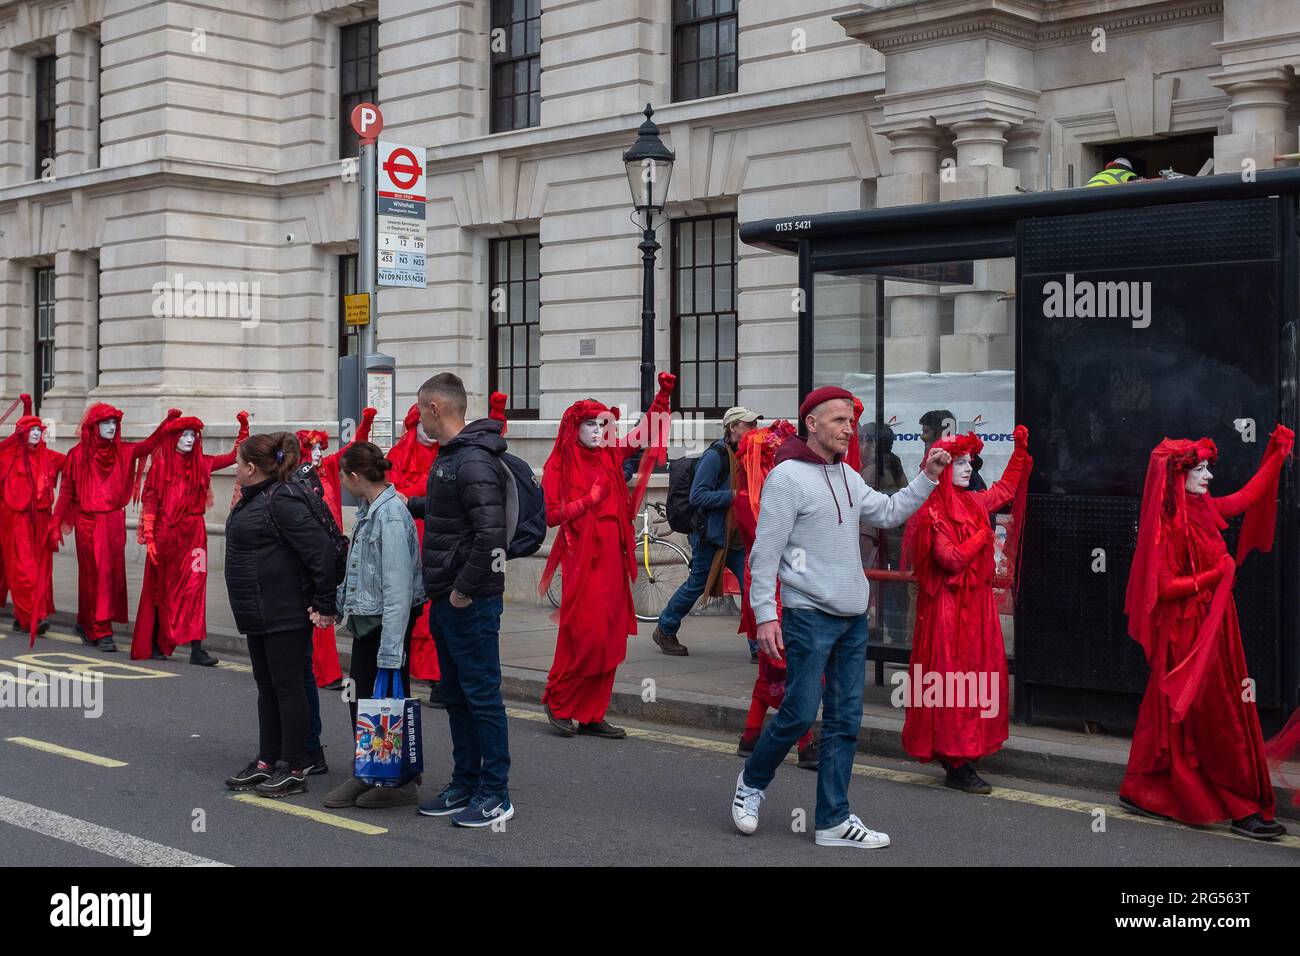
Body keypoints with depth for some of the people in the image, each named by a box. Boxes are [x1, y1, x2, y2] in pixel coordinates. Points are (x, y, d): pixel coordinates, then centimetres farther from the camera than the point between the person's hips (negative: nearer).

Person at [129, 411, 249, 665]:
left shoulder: (200, 463, 7)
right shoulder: (160, 465, -4)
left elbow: (234, 456, 13)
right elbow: (149, 502, -5)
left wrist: (244, 426, 4)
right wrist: (148, 537, -10)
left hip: (193, 533, 3)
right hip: (165, 533, -3)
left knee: (194, 587, -6)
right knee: (162, 589, 7)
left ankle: (196, 648, -9)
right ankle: (155, 645, 21)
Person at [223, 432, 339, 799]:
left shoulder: (282, 500, -19)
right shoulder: (253, 498, 13)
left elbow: (321, 549, -23)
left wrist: (325, 603, -19)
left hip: (285, 614, -10)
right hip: (258, 613, 10)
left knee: (287, 686, -3)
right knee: (266, 686, 15)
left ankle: (295, 769, 5)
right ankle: (267, 762, 24)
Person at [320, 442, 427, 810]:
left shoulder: (391, 517, -21)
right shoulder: (366, 511, 9)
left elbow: (397, 589, -24)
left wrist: (390, 651, -25)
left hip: (388, 624, -9)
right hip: (365, 621, 9)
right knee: (359, 699, 13)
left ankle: (402, 780, 13)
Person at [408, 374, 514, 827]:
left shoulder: (474, 462, -18)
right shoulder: (450, 457, 14)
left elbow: (490, 532, -27)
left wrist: (465, 588, -21)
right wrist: (409, 505, 33)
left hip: (470, 603, -10)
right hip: (445, 601, 10)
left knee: (481, 696, -2)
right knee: (455, 696, 16)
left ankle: (495, 794, 5)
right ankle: (465, 785, 26)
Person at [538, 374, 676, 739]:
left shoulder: (611, 455, 11)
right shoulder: (559, 465, -3)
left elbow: (647, 431, 15)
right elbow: (551, 515, -8)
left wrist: (664, 394, 4)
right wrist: (591, 498, -12)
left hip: (612, 555, 6)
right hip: (582, 555, -6)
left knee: (609, 636, 4)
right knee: (585, 633, -10)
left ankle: (591, 715, 9)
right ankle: (557, 701, 9)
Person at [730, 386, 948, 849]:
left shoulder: (847, 476, 13)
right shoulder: (787, 477, -11)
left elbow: (889, 512, 22)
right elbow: (765, 553, -13)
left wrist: (928, 478, 11)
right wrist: (766, 615, -17)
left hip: (853, 619, 8)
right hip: (809, 616, -8)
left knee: (845, 719, 7)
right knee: (799, 714, -6)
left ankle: (834, 820, 13)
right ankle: (751, 783, 19)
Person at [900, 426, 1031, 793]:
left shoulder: (973, 502, 10)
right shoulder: (933, 512, -13)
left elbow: (1005, 489, 28)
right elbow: (951, 558, -20)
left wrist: (1021, 449, 26)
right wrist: (983, 535, -8)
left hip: (976, 603, 8)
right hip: (949, 607, -8)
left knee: (975, 677, 9)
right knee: (953, 679, -5)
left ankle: (960, 756, 16)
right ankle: (956, 766, -2)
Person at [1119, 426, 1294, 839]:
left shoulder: (1204, 509, 8)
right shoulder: (1166, 525, -15)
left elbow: (1248, 495, 23)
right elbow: (1164, 587, -18)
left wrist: (1278, 453, 25)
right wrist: (1216, 575, -16)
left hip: (1212, 626, 8)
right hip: (1187, 631, -8)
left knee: (1170, 714, 12)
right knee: (1216, 718, -4)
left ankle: (1142, 793, 20)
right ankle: (1242, 808, 1)